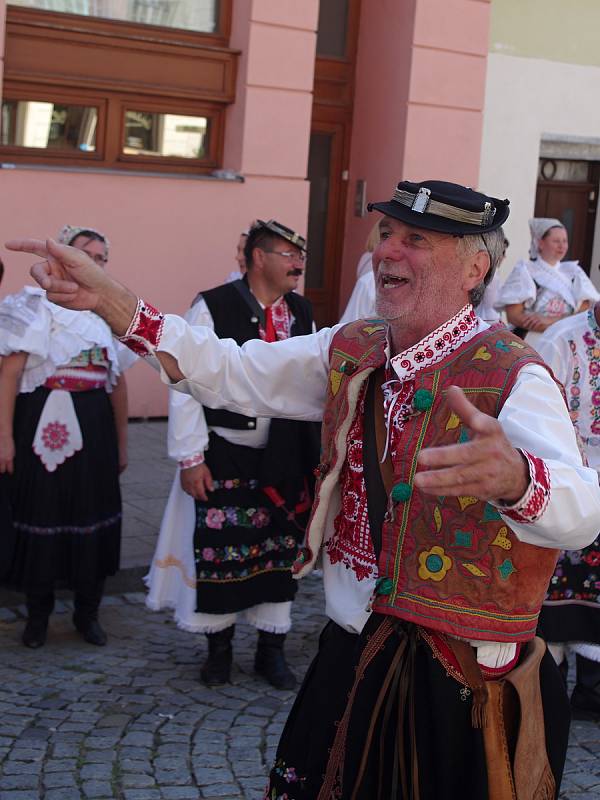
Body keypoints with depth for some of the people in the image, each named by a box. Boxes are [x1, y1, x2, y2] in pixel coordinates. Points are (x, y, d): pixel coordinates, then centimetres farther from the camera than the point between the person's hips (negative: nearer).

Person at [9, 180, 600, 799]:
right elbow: (230, 373, 4)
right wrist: (106, 299, -7)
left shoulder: (512, 377, -18)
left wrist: (510, 475, -58)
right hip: (348, 657, 6)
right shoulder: (350, 350, 4)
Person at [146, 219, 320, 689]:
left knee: (280, 552, 11)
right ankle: (218, 647, 25)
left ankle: (271, 650, 27)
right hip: (226, 456, -4)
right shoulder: (214, 307, -11)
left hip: (288, 459, 5)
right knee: (219, 550, 4)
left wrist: (316, 453, 9)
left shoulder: (302, 313, 6)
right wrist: (190, 457, -13)